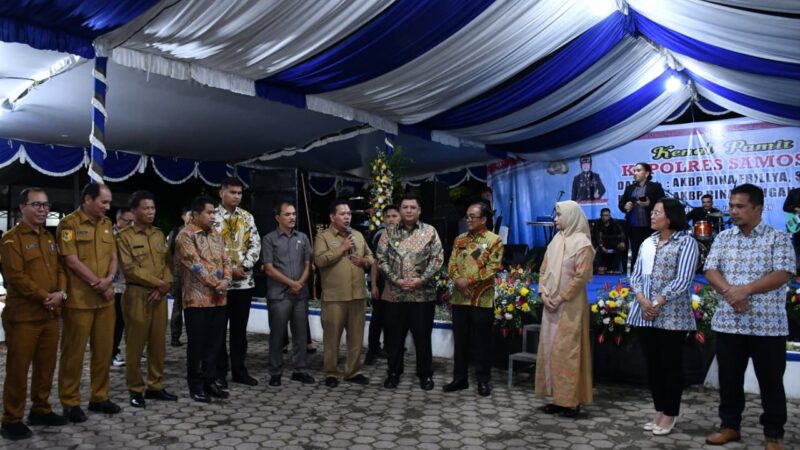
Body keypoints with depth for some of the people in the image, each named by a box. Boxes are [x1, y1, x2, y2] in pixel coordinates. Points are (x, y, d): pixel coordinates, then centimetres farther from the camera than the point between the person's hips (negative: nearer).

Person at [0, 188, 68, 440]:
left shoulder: (49, 238, 15)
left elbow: (59, 268, 12)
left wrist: (61, 293, -6)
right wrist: (44, 297, -17)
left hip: (50, 313, 7)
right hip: (23, 314, -7)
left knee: (46, 366, 13)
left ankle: (41, 410, 25)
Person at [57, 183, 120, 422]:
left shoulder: (107, 224, 12)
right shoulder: (69, 223, -8)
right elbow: (71, 260, -14)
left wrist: (109, 279, -7)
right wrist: (98, 283, -11)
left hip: (105, 298, 6)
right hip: (79, 300, -6)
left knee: (104, 350, 10)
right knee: (74, 352, 3)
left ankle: (99, 397, 23)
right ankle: (70, 402, 15)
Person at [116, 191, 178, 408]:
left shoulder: (159, 235, 14)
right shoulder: (124, 236, -4)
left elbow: (167, 264, 11)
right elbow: (129, 268, -12)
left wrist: (164, 286, -6)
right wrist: (158, 282, -14)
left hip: (159, 296, 5)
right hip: (137, 295, -5)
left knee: (158, 343, 9)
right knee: (136, 344, 1)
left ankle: (154, 386, 19)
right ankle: (135, 389, 12)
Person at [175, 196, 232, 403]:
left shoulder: (215, 235, 14)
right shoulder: (185, 236, -9)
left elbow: (225, 259, 10)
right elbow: (196, 265, -16)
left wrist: (226, 280, -9)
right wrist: (216, 283, -13)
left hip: (218, 298, 7)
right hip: (197, 298, -7)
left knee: (215, 342, 10)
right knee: (197, 344, 2)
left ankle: (210, 381, 22)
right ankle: (195, 385, 14)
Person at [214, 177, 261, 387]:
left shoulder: (247, 217, 9)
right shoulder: (212, 217, -4)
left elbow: (255, 245, 5)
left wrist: (244, 267, -9)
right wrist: (228, 269, -14)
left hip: (245, 281, 4)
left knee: (240, 328, 11)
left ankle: (239, 370, 21)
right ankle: (219, 372, 15)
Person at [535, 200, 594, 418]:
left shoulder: (582, 243, -9)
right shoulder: (556, 240, 11)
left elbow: (580, 277, -14)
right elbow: (544, 269, 13)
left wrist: (560, 298, -14)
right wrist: (543, 293, 0)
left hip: (570, 306, -7)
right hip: (551, 304, 7)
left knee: (567, 351, -4)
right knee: (550, 350, 9)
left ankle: (571, 401, 5)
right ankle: (558, 398, 18)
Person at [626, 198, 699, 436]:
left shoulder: (686, 242, -5)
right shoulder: (647, 243, 13)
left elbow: (683, 280, -13)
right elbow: (636, 275, 10)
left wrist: (657, 303, -15)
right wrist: (642, 300, -8)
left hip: (672, 315, -6)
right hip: (645, 314, 6)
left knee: (671, 364, 3)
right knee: (652, 364, 11)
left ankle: (670, 413, 15)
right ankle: (659, 410, 24)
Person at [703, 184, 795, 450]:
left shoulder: (778, 238, -2)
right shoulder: (723, 238, 9)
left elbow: (782, 275, -12)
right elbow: (711, 272, 1)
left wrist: (746, 289, -21)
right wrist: (731, 293, -17)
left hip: (767, 325, -3)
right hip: (728, 323, 3)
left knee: (771, 382, 7)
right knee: (729, 378, 11)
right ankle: (730, 426, 26)